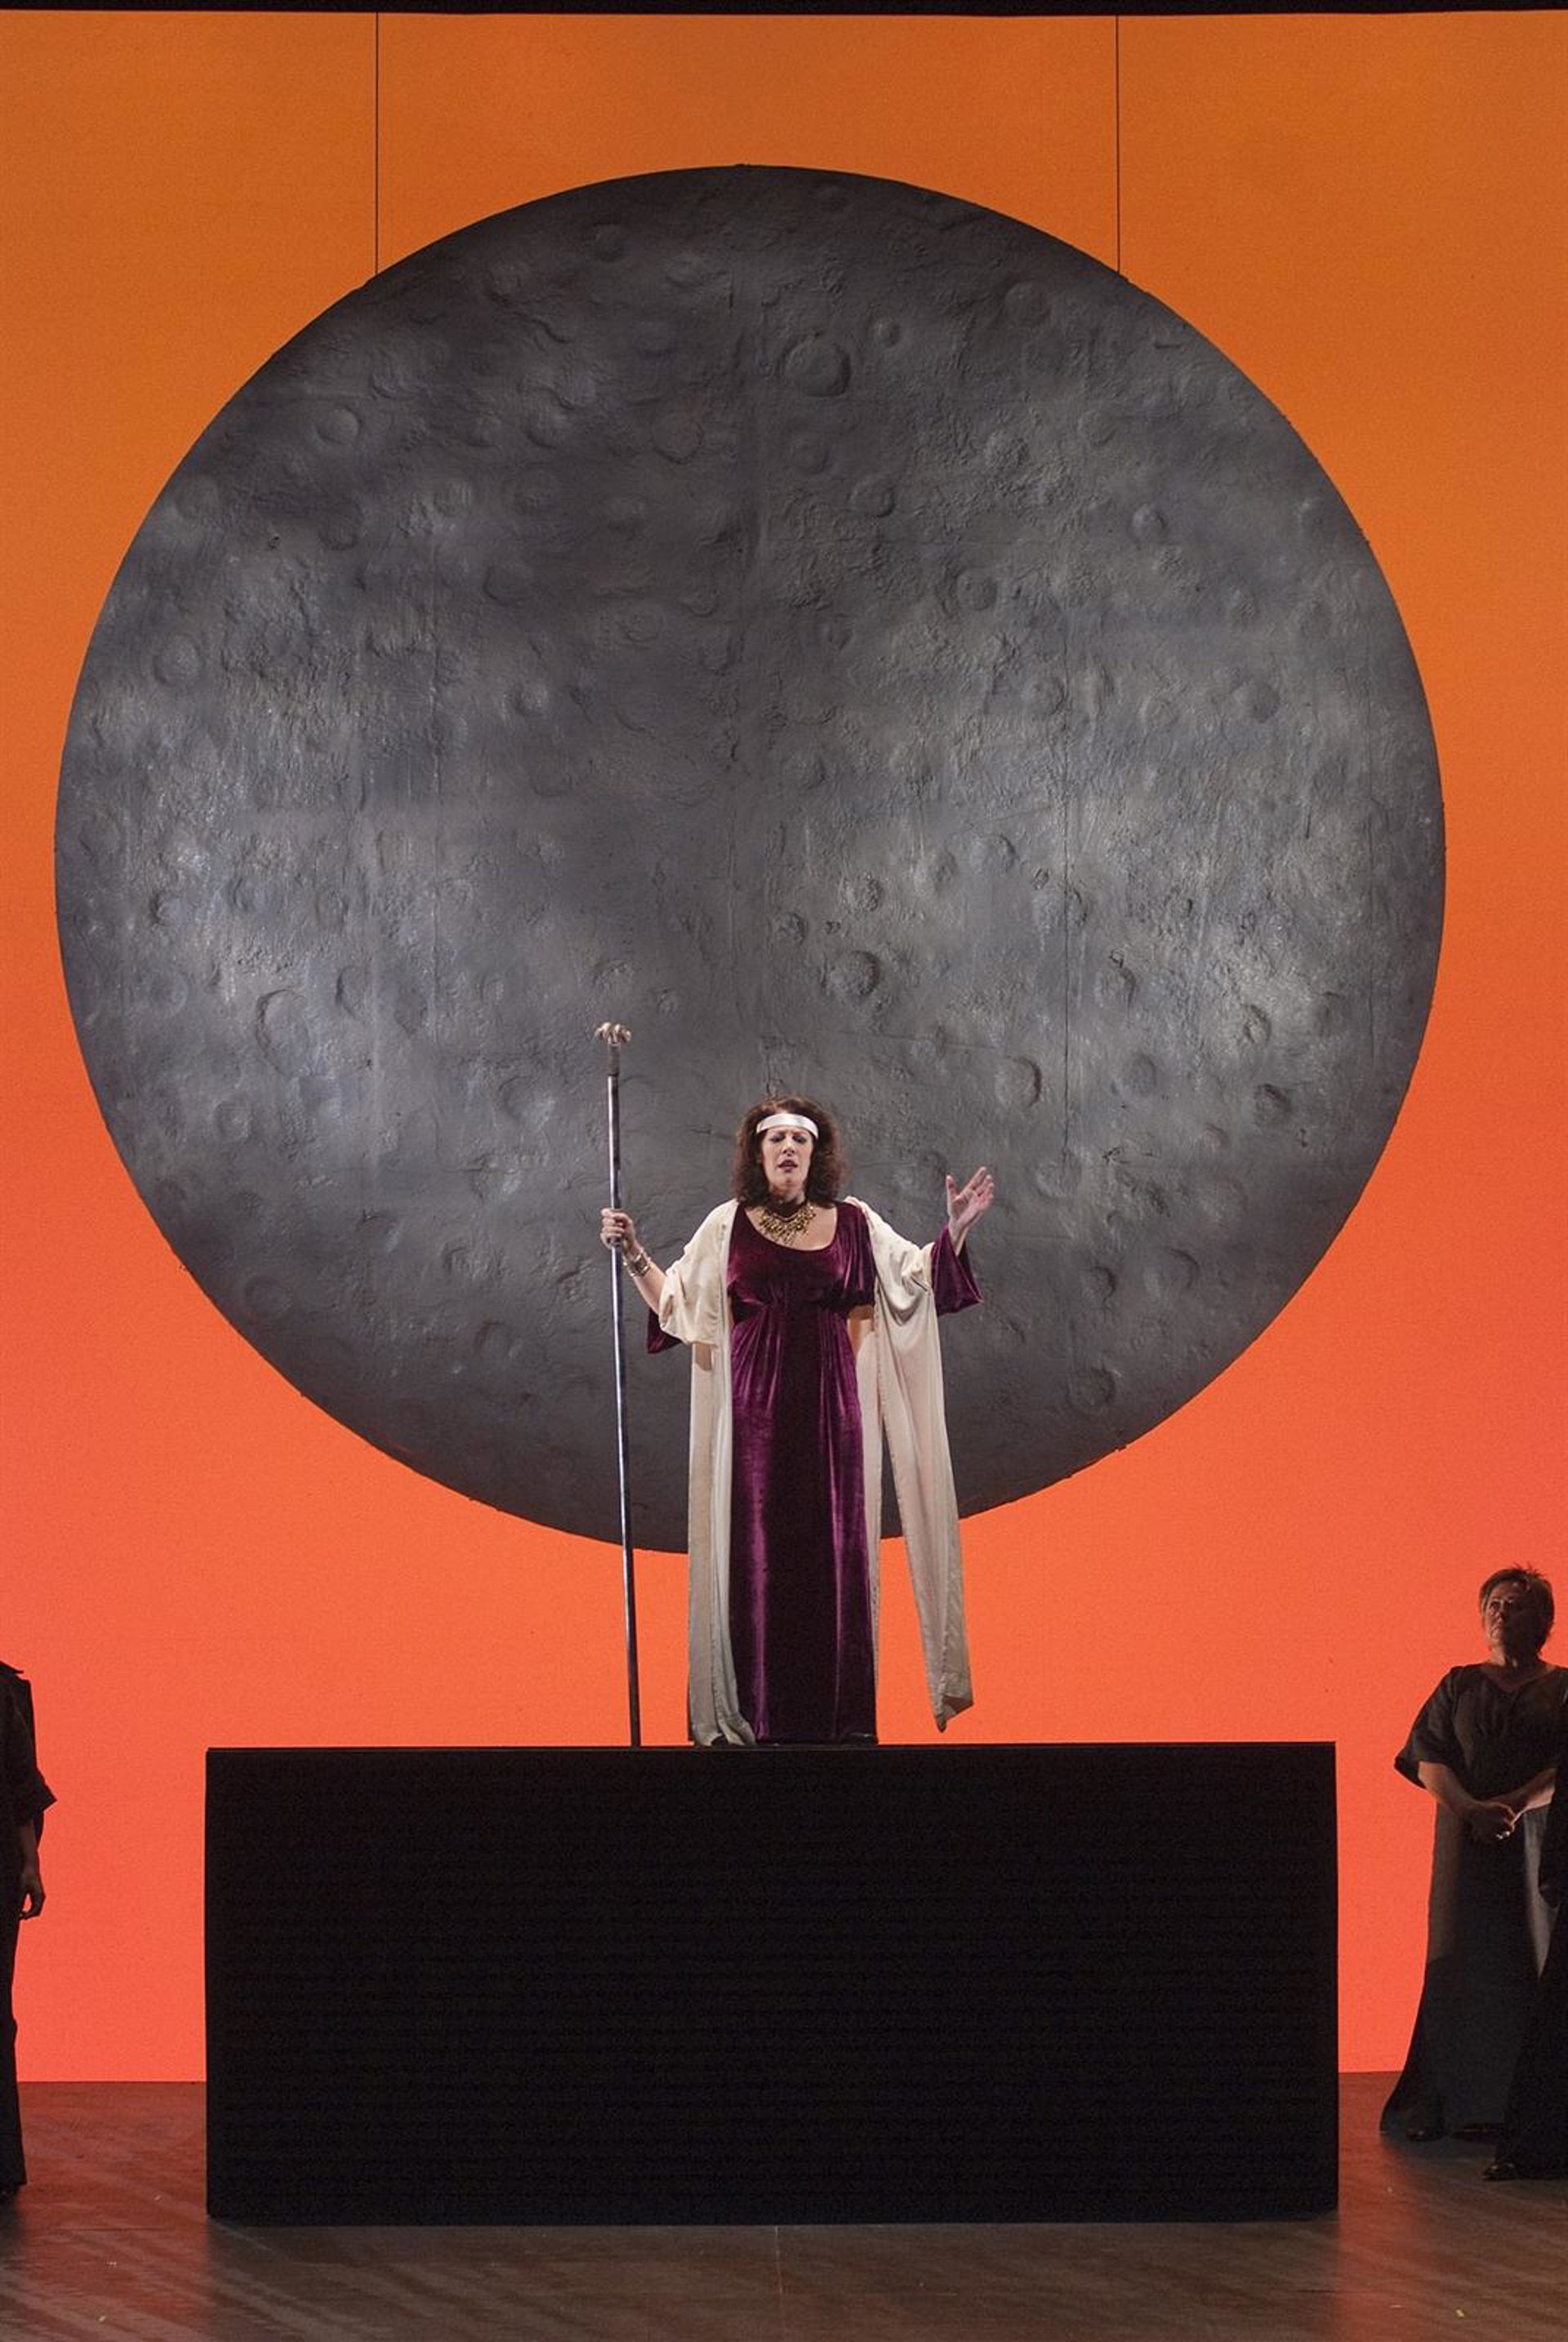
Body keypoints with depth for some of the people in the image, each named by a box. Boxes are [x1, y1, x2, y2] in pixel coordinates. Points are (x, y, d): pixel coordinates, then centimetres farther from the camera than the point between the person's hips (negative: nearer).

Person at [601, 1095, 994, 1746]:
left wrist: (956, 1230, 2)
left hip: (831, 1405, 1)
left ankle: (838, 1711, 2)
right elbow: (676, 1299, 13)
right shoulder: (727, 1226, 8)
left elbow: (916, 1277, 12)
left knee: (835, 1547, -2)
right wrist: (633, 1254, 4)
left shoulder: (853, 1223, 9)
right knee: (758, 1547, -4)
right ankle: (755, 1711, -2)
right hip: (756, 1407, -1)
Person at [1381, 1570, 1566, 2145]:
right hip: (1467, 1838, 1)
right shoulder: (1459, 1686, 13)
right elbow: (1429, 1759, 3)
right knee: (1463, 1963, -5)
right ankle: (1457, 2103, -7)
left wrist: (1515, 1804, -20)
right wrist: (1471, 1808, -14)